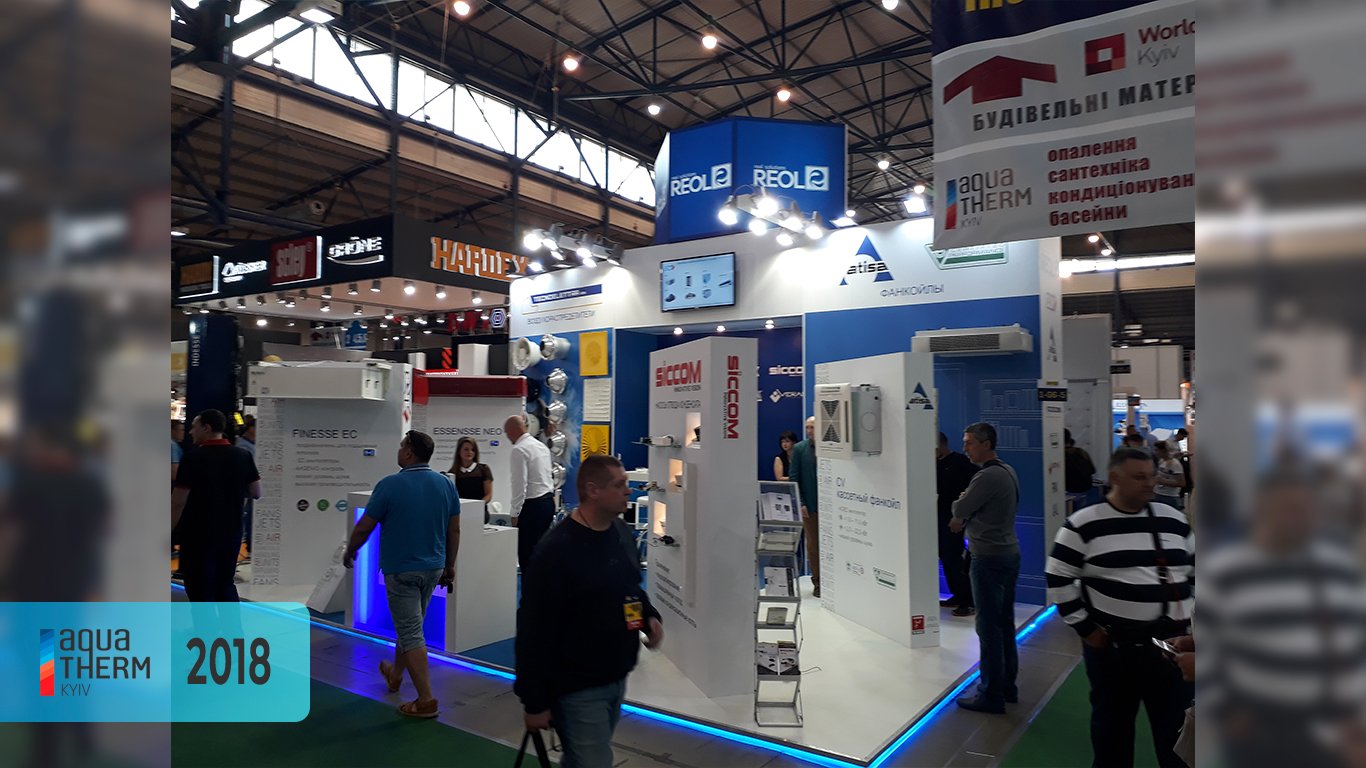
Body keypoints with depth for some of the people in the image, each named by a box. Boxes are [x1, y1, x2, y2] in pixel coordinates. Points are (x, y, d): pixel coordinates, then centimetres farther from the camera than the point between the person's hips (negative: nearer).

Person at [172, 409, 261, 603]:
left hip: (198, 535, -5)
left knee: (200, 590, 7)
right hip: (232, 533, 5)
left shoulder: (193, 458, -14)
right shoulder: (243, 456, -1)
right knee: (226, 584, 19)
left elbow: (178, 501, -14)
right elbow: (256, 492, 1)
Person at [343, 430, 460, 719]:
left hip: (400, 570, -5)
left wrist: (349, 553, 10)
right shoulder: (446, 484, -3)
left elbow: (363, 528, -9)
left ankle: (426, 700, 0)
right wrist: (449, 566, 13)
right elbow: (454, 530, 2)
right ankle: (395, 674, 44)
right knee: (410, 624, 24)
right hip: (433, 568, 6)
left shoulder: (390, 485, -16)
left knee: (411, 632, 0)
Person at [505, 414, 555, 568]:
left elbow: (519, 484, -16)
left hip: (532, 504, -9)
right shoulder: (541, 446, 14)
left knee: (526, 552, -4)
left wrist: (515, 513, -12)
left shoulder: (519, 450, -13)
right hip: (549, 500, 9)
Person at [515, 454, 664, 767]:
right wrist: (535, 703, -16)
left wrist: (650, 616, -1)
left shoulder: (620, 533, 4)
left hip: (617, 680, 8)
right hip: (577, 690, -8)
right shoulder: (556, 550, -21)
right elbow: (533, 631, -19)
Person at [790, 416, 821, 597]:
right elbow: (794, 478, 1)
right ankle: (817, 583, 13)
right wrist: (800, 504, -7)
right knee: (812, 545, 5)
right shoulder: (799, 448, 2)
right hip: (809, 505, 0)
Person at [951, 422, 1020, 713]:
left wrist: (961, 506, 5)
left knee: (989, 627, -2)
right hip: (1009, 553, 10)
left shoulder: (987, 477, -21)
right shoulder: (1007, 471, 10)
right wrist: (965, 519, 4)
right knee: (1005, 623, 16)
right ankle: (1007, 685, 27)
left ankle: (991, 695, 5)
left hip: (989, 558, -10)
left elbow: (958, 510, -15)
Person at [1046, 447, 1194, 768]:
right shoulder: (1083, 525, -8)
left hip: (1172, 644, 4)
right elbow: (1058, 580, -6)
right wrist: (1085, 628, -7)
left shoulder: (1173, 519, 6)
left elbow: (1197, 572, 15)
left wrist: (1192, 620, 7)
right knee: (1113, 721, 12)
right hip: (1112, 646, -3)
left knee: (1177, 723, 13)